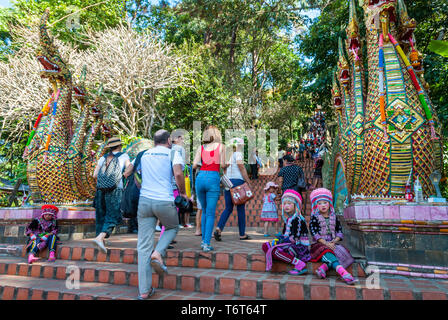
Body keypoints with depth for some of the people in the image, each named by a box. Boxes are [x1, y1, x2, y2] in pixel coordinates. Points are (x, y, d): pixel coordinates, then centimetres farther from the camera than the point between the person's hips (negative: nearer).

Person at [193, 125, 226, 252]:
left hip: (200, 178, 3)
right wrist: (226, 165, 22)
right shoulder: (220, 146, 4)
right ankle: (206, 243, 0)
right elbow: (222, 165, 0)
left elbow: (194, 165, 3)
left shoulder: (201, 148, 10)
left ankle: (204, 240, 21)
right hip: (213, 179, -3)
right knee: (211, 213, 2)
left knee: (204, 211, 18)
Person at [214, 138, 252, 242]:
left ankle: (218, 228, -11)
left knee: (228, 208, 8)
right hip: (238, 181, -6)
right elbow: (242, 170, -10)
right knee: (241, 209, 4)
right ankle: (242, 234, 12)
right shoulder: (238, 154, -5)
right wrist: (249, 183, -6)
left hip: (228, 182, 6)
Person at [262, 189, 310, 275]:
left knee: (274, 250, -27)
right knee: (265, 246, 0)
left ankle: (300, 264, -20)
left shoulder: (298, 219, -14)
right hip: (290, 245, 9)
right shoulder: (287, 219, 14)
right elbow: (284, 234, 18)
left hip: (299, 246, -9)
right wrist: (278, 240, -2)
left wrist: (280, 242, -15)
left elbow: (295, 238, -21)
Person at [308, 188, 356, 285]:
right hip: (319, 244, -4)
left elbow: (339, 231, 11)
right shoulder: (314, 218, 3)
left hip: (332, 243, 4)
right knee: (327, 252, -36)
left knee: (342, 251, -28)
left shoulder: (334, 217, 16)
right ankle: (343, 272, -55)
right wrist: (325, 243, -19)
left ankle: (323, 268, -43)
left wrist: (334, 241, -9)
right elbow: (314, 233, -7)